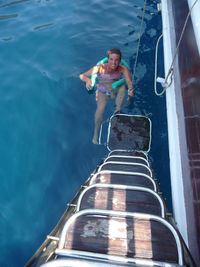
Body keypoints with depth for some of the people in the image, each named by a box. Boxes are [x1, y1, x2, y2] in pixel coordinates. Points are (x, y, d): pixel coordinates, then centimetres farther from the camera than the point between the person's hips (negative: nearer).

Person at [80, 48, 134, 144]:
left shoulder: (123, 69, -22)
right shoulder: (100, 68, -24)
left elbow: (129, 81, -35)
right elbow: (82, 75, -25)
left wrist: (130, 89, -58)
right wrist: (88, 80, -48)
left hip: (115, 90, 2)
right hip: (103, 91, -2)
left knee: (123, 86, -29)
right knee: (100, 108, -27)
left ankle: (118, 109, -14)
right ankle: (96, 133, -12)